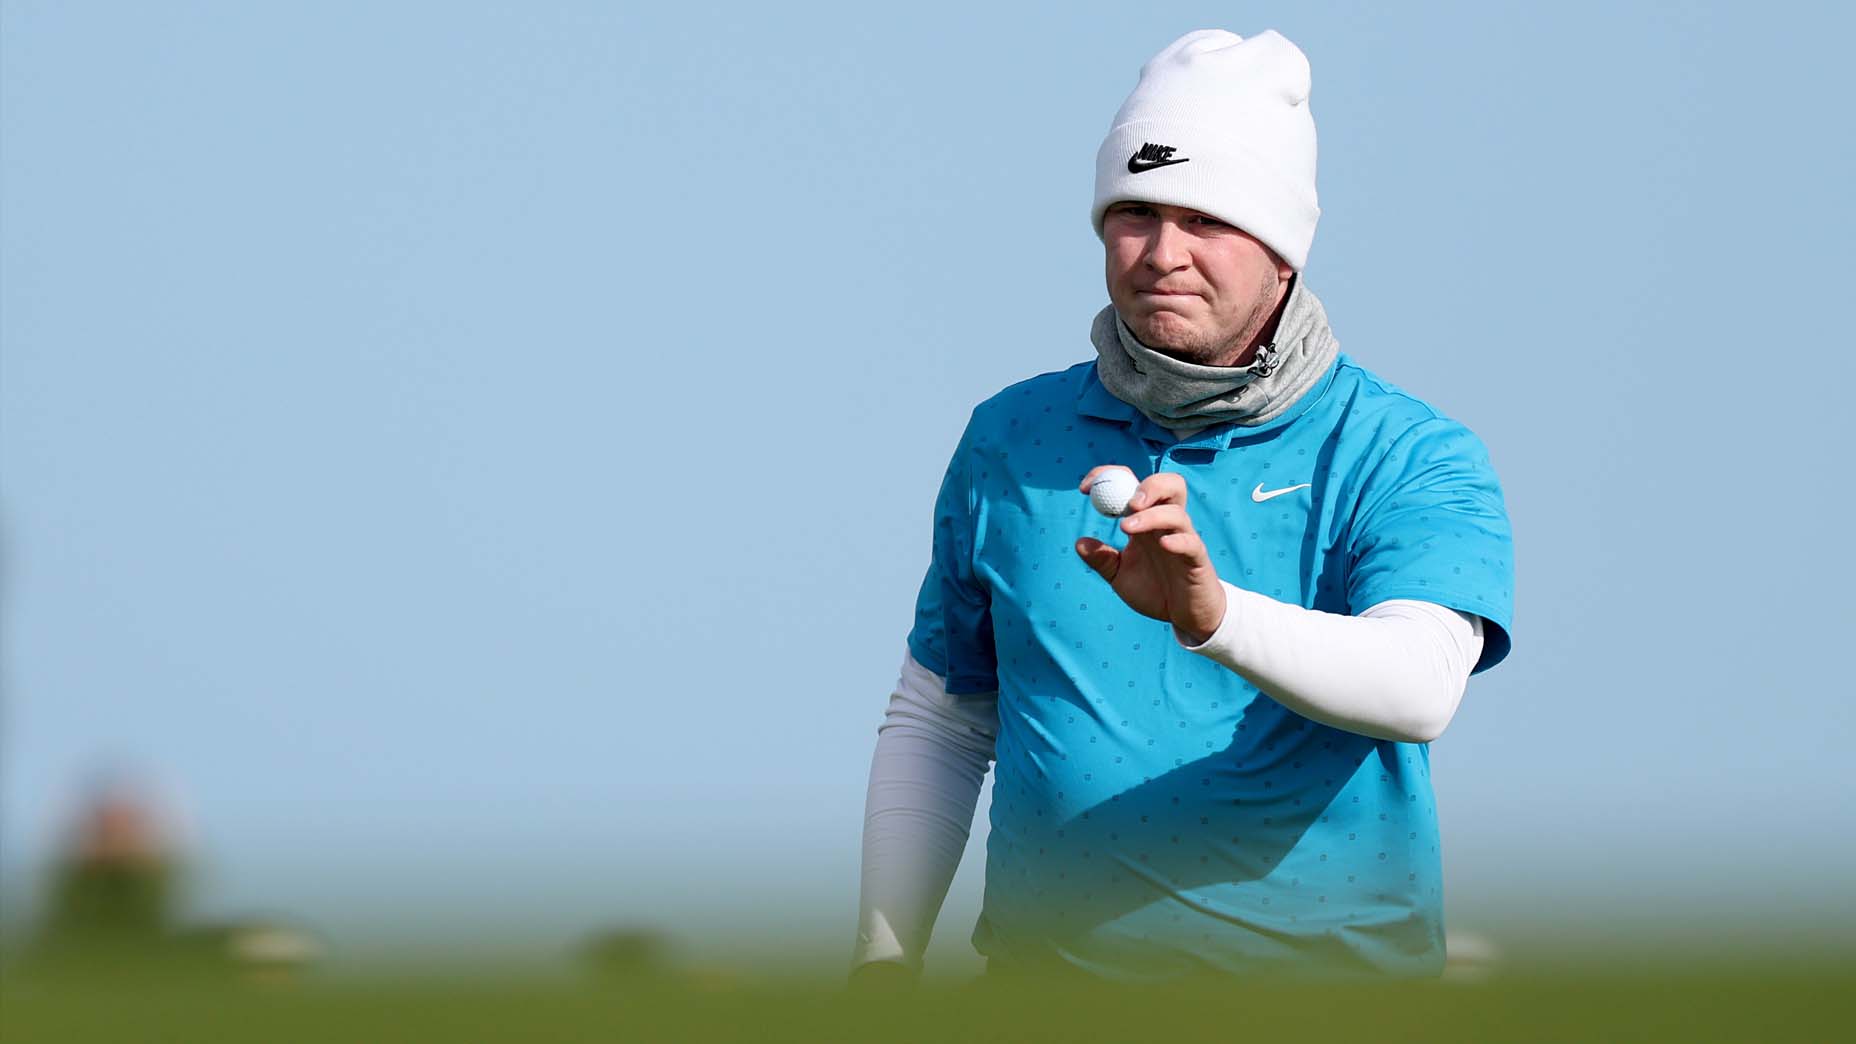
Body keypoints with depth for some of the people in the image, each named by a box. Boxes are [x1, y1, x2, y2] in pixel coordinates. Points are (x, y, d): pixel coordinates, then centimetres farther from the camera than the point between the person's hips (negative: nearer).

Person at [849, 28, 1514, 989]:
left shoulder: (1404, 456, 1)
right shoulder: (1011, 441, 13)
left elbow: (1419, 686, -19)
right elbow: (937, 725, 20)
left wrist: (1214, 615, -35)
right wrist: (882, 961, 10)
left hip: (1323, 977, -3)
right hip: (1048, 974, 3)